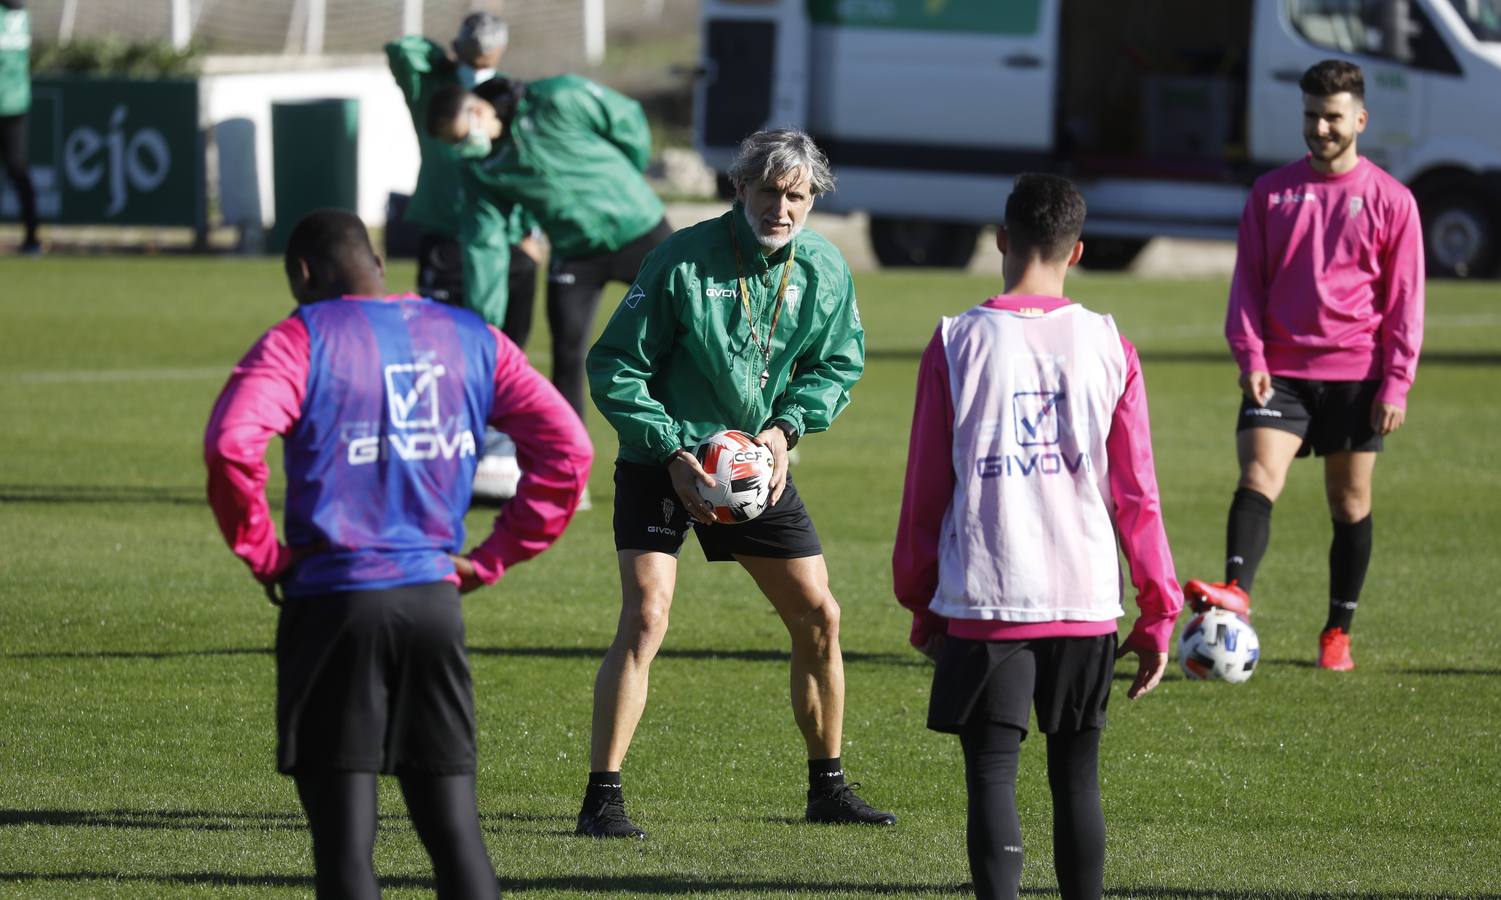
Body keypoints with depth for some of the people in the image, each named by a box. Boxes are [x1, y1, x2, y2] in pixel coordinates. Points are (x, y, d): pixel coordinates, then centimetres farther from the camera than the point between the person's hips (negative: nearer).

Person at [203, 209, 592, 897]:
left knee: (344, 841, -1)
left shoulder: (300, 341, -4)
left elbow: (232, 445, -20)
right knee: (455, 833, 8)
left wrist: (261, 552, -7)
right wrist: (491, 558, 9)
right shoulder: (470, 338, 11)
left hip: (332, 606, -4)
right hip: (434, 601, 4)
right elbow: (566, 447, 7)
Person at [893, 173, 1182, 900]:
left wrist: (921, 606, 12)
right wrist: (1158, 613, 10)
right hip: (1086, 603, 2)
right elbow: (1136, 494, 2)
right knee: (1076, 778, 13)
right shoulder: (1108, 348, 1)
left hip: (983, 603, -2)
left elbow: (925, 492, 1)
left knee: (992, 779, -2)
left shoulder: (958, 344, -3)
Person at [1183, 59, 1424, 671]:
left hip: (1356, 375, -1)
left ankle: (1338, 632, 15)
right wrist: (1250, 356, -5)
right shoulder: (1272, 191, 7)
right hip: (1280, 370, 1)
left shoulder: (1391, 200, 1)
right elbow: (1248, 280, 8)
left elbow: (1404, 299, 2)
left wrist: (1395, 384, -5)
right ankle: (1236, 589, -37)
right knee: (1257, 477, -20)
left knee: (1350, 504, 6)